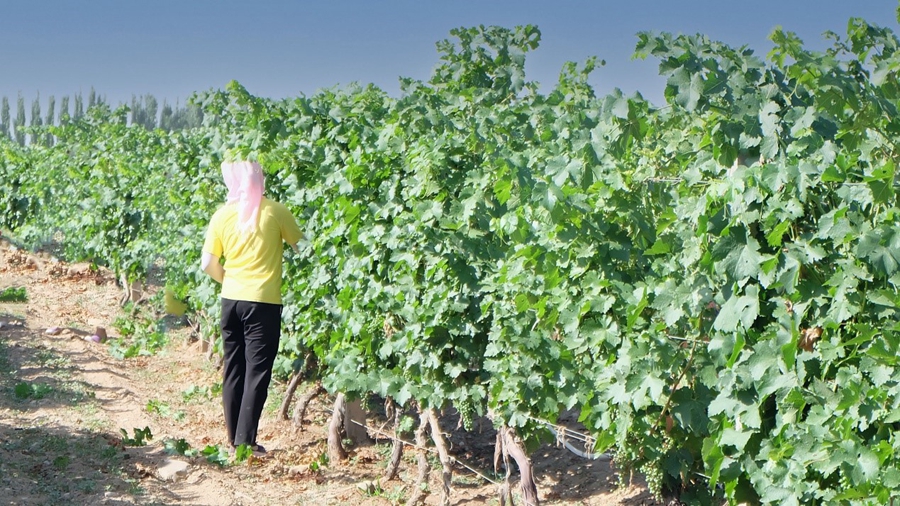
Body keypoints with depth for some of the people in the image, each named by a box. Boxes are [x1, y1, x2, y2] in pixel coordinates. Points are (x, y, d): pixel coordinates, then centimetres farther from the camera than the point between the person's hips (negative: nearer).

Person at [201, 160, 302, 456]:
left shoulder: (222, 215, 2)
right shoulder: (275, 211, -8)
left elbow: (208, 264, 3)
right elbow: (300, 248, 1)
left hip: (231, 299, 4)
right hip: (263, 301, -4)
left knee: (233, 370, 13)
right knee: (257, 372, 1)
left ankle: (234, 438, 19)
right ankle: (246, 440, -1)